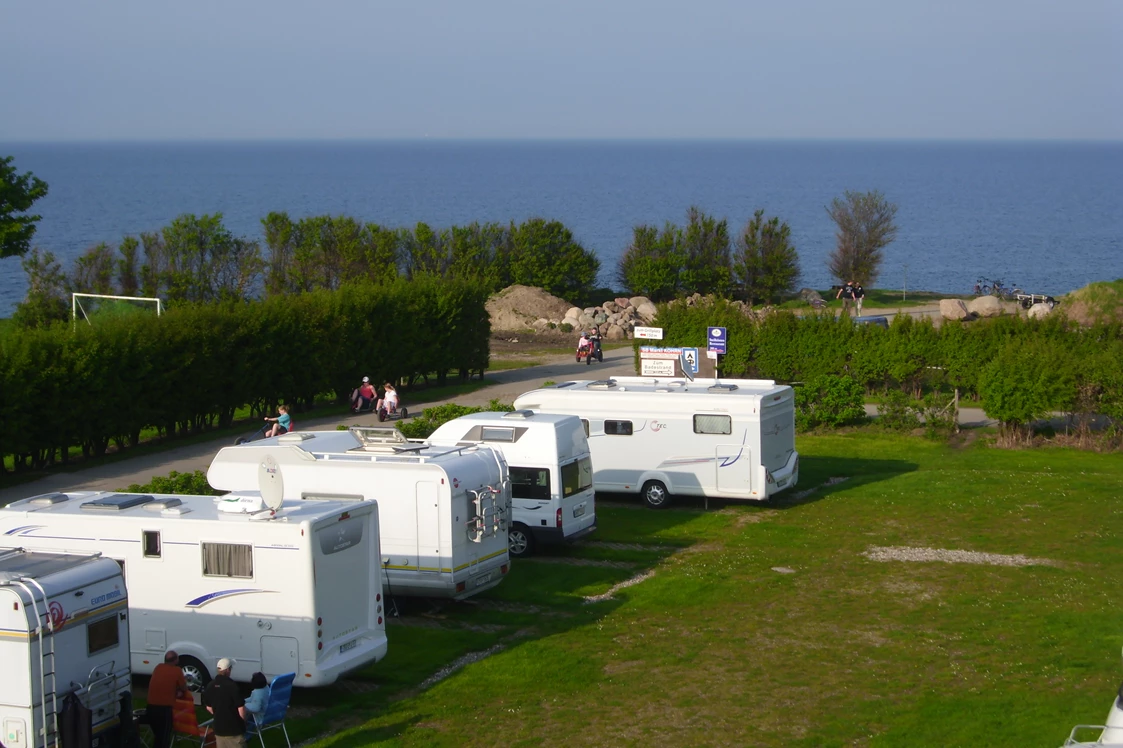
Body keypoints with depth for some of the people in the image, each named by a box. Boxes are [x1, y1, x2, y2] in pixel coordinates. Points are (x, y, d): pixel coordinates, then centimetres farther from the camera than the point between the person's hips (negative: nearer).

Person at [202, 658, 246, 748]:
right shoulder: (232, 685, -19)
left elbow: (208, 707, 11)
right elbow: (241, 708, -16)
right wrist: (243, 720, 3)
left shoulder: (210, 686, 0)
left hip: (219, 727, 6)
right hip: (234, 727, -6)